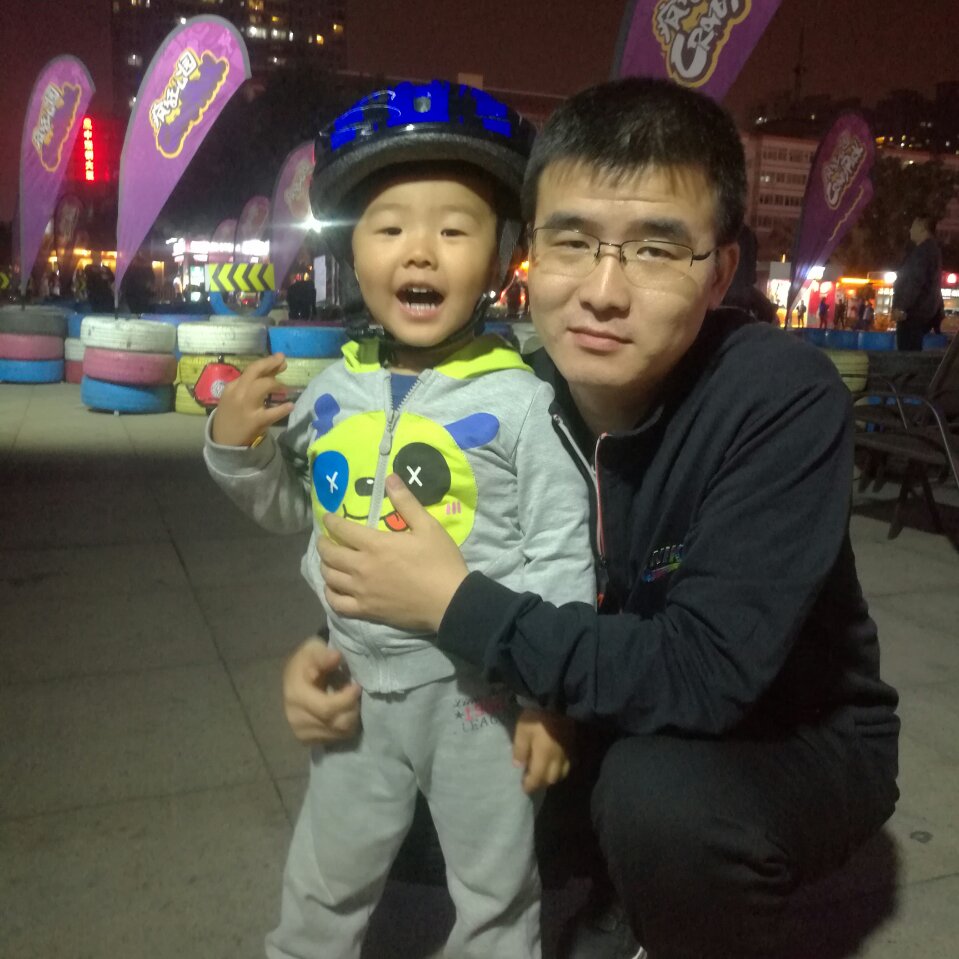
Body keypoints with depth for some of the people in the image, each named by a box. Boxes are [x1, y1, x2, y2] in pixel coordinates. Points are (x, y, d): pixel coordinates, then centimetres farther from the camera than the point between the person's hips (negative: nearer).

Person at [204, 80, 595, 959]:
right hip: (361, 677, 4)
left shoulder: (520, 401, -17)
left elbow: (561, 555, -13)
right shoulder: (332, 390, -3)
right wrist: (236, 447, -5)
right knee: (324, 883, 25)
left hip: (479, 684, -3)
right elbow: (291, 507, 12)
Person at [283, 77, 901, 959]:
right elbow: (439, 575, 0)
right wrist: (340, 649, -20)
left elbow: (706, 673, -35)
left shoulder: (784, 400, -28)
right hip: (612, 721, 5)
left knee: (660, 791, -34)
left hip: (797, 740, -4)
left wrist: (455, 601, -32)